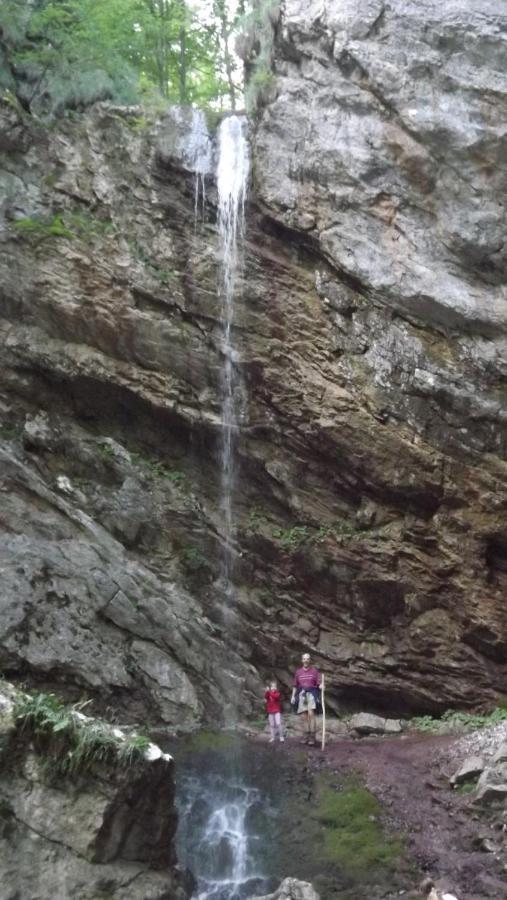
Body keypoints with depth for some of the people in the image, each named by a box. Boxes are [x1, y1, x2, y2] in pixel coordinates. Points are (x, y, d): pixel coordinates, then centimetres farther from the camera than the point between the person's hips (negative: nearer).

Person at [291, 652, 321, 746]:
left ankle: (312, 737, -19)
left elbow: (319, 683, -1)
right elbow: (295, 686, 18)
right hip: (301, 694, 4)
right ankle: (306, 736, 11)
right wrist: (293, 696, 10)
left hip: (311, 693, -4)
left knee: (311, 713, -20)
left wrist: (321, 686, -23)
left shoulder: (315, 671, 5)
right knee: (305, 716, 4)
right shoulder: (298, 672, 14)